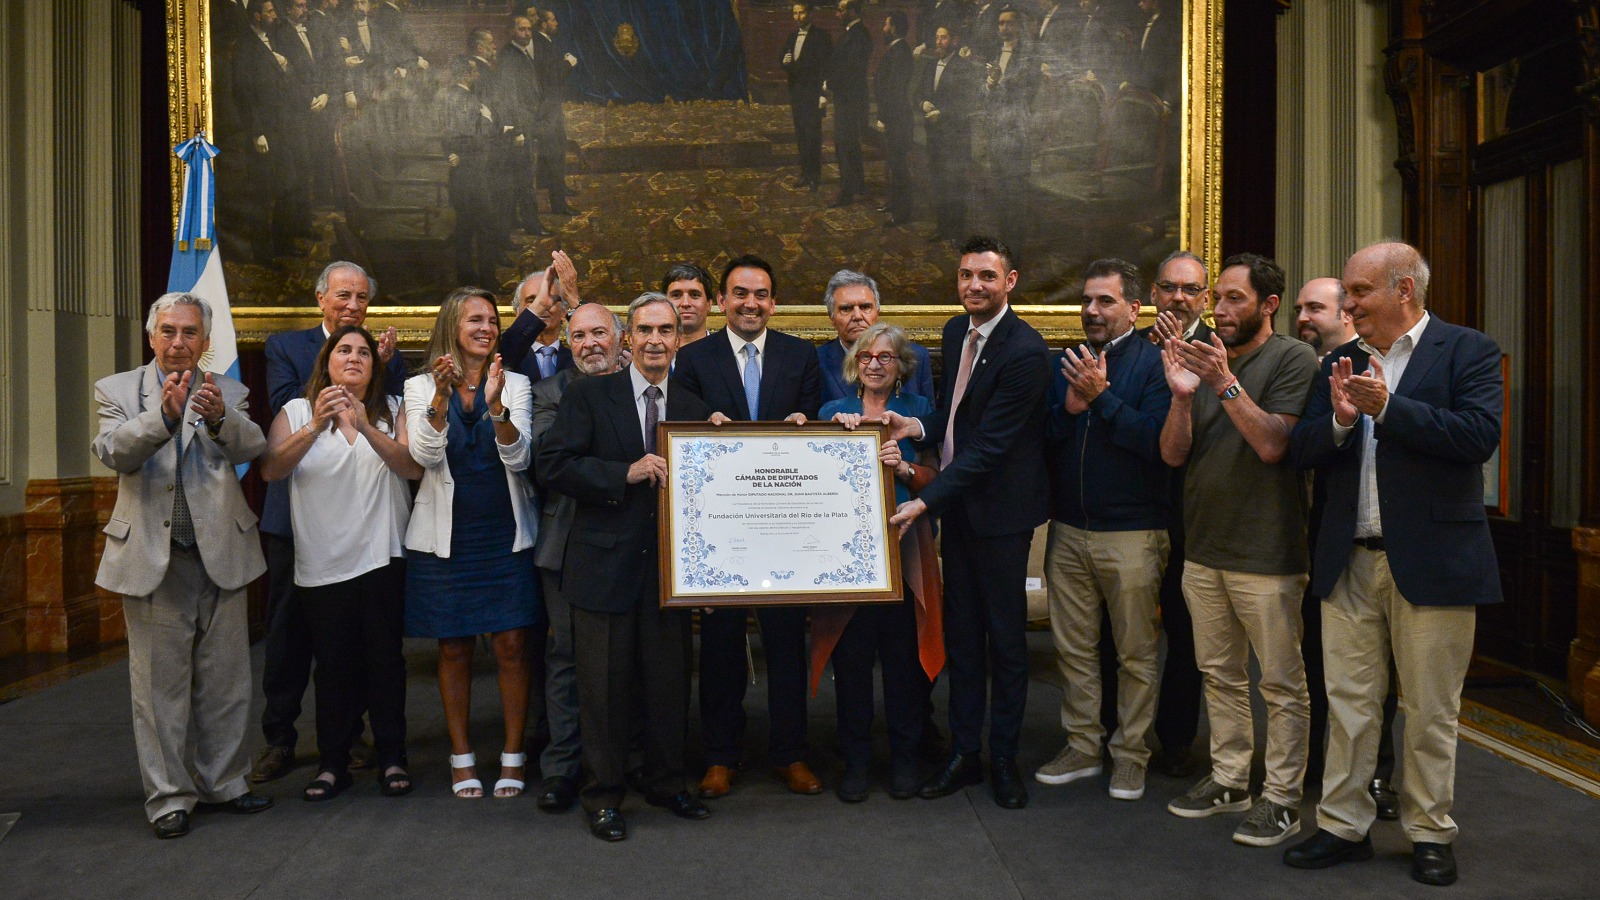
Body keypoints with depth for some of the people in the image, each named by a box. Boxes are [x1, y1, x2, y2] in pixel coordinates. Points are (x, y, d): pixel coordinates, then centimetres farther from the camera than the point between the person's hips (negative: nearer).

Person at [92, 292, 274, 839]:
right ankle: (169, 797, 17)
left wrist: (220, 418, -33)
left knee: (225, 682, 10)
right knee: (159, 687, 5)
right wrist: (163, 415, -31)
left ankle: (223, 782, 25)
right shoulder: (118, 391, 5)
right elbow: (113, 452, -13)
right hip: (152, 560, -2)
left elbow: (251, 448, -11)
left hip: (220, 557, 2)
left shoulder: (228, 394, 8)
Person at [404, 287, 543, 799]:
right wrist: (441, 397, -25)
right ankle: (461, 757, 21)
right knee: (454, 648, 8)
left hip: (506, 534, 0)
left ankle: (513, 757, 13)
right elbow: (426, 456, -11)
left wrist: (496, 406, -24)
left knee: (512, 645, -1)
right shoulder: (421, 387, 3)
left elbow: (518, 458, -9)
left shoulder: (514, 384, 2)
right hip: (447, 536, 0)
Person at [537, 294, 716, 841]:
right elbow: (553, 467, -11)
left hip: (669, 565, 3)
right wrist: (626, 474, -19)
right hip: (605, 564, -3)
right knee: (605, 683, 6)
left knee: (670, 679, 11)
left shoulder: (694, 408, 10)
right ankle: (604, 795, 22)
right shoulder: (589, 396, -1)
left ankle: (666, 782, 31)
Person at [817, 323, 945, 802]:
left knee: (904, 653, 2)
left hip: (903, 546, 0)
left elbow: (937, 476, 2)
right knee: (850, 655, 2)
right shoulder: (833, 411, 11)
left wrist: (904, 468, -17)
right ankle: (855, 758, 16)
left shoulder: (919, 409, 9)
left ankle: (904, 756, 18)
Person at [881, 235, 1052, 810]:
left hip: (1000, 509, -7)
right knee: (960, 632, 13)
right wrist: (918, 426, -4)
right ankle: (964, 754, 25)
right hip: (956, 503, 7)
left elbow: (990, 446, -21)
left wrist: (926, 501, -22)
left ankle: (1004, 759, 22)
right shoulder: (956, 332, 8)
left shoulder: (1026, 352, -19)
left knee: (1005, 637, 6)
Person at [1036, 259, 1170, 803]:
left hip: (1132, 533, -5)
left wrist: (1101, 397, -21)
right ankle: (1082, 747, 26)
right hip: (1068, 532, 5)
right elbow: (1040, 438, 7)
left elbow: (1157, 440, -18)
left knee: (1136, 652, 6)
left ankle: (1130, 755, 20)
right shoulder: (1065, 364, 10)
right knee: (1073, 648, 12)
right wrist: (1068, 408, -11)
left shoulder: (1153, 364, -6)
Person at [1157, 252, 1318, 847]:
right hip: (1203, 549, 7)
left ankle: (1282, 798, 13)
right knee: (1219, 674, 16)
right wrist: (1182, 394, -13)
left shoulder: (1292, 359, -7)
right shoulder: (1204, 359, 10)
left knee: (1282, 683, 2)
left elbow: (1272, 444, -17)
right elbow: (1173, 454, 3)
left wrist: (1226, 384, -23)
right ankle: (1229, 779, 29)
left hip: (1264, 553, -6)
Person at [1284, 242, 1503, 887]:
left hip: (1432, 561, -4)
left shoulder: (1467, 351, -1)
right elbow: (1302, 453, 6)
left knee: (1431, 711, 7)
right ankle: (1343, 826, 21)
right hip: (1349, 562, 4)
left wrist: (1388, 407, -20)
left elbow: (1481, 435, -16)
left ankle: (1430, 833, 23)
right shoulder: (1342, 363, 12)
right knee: (1348, 702, 9)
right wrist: (1339, 420, -13)